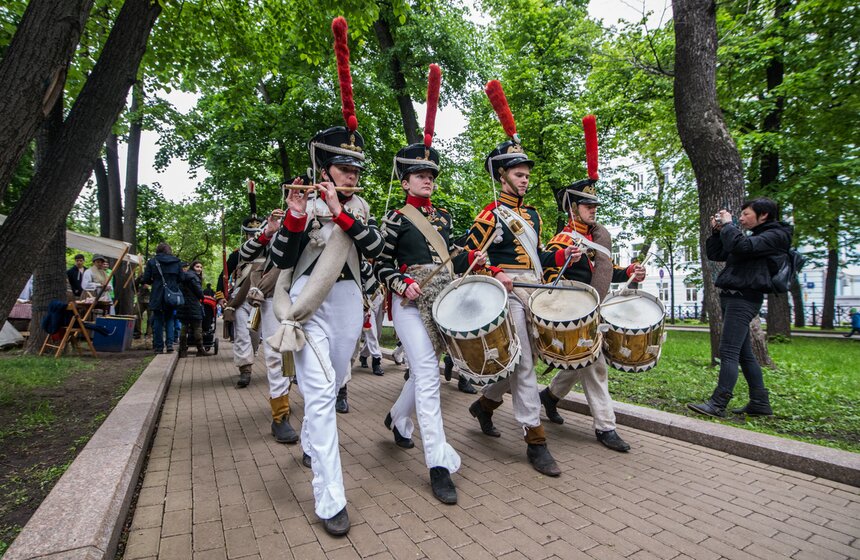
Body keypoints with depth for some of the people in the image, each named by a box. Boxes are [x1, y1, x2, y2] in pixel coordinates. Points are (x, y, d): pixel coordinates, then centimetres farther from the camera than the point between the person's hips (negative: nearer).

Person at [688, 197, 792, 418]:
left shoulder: (775, 236, -4)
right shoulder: (753, 237, 23)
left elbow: (742, 246, -23)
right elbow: (714, 254, 21)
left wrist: (728, 224, -9)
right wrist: (717, 231, 9)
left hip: (744, 298, -10)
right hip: (731, 297, 10)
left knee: (728, 352, -14)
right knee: (744, 353, 11)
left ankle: (718, 404, -15)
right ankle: (760, 403, 18)